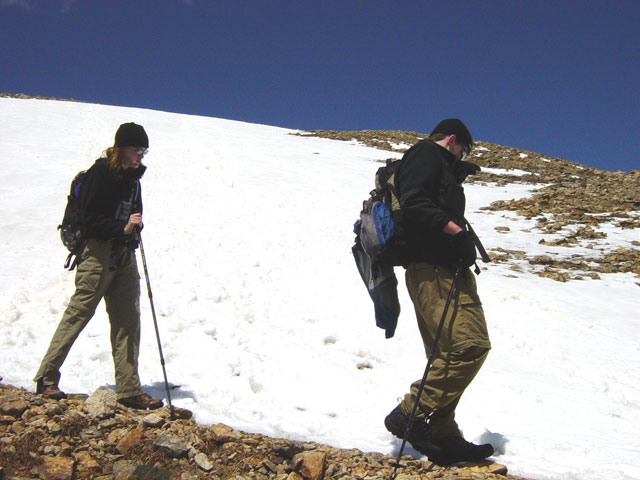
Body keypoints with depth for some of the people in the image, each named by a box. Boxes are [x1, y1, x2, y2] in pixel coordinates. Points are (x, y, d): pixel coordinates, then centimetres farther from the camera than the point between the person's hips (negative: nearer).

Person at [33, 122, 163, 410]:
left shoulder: (132, 176, 15)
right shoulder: (100, 172, -8)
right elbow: (89, 220, -13)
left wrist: (134, 224, 7)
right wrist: (122, 228, -21)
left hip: (124, 255, 8)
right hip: (99, 251, -7)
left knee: (128, 321, 3)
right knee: (78, 313, -4)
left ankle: (129, 390, 5)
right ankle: (46, 379, 8)